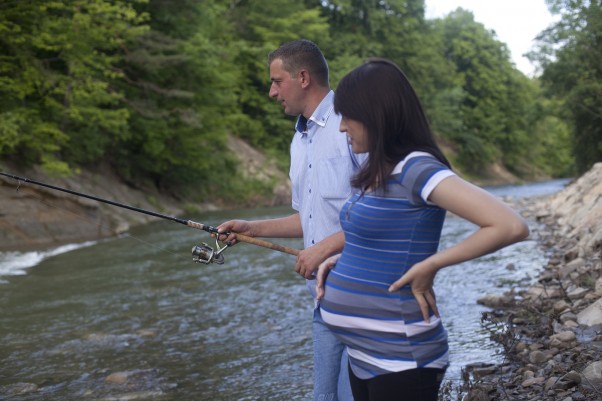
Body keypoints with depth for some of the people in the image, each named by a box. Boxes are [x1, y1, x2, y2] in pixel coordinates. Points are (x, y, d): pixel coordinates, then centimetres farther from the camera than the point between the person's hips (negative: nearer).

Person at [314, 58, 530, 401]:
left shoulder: (416, 168, -17)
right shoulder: (381, 172, 8)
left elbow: (511, 226, -25)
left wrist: (429, 267, -19)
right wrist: (339, 261, 4)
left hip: (398, 361, -9)